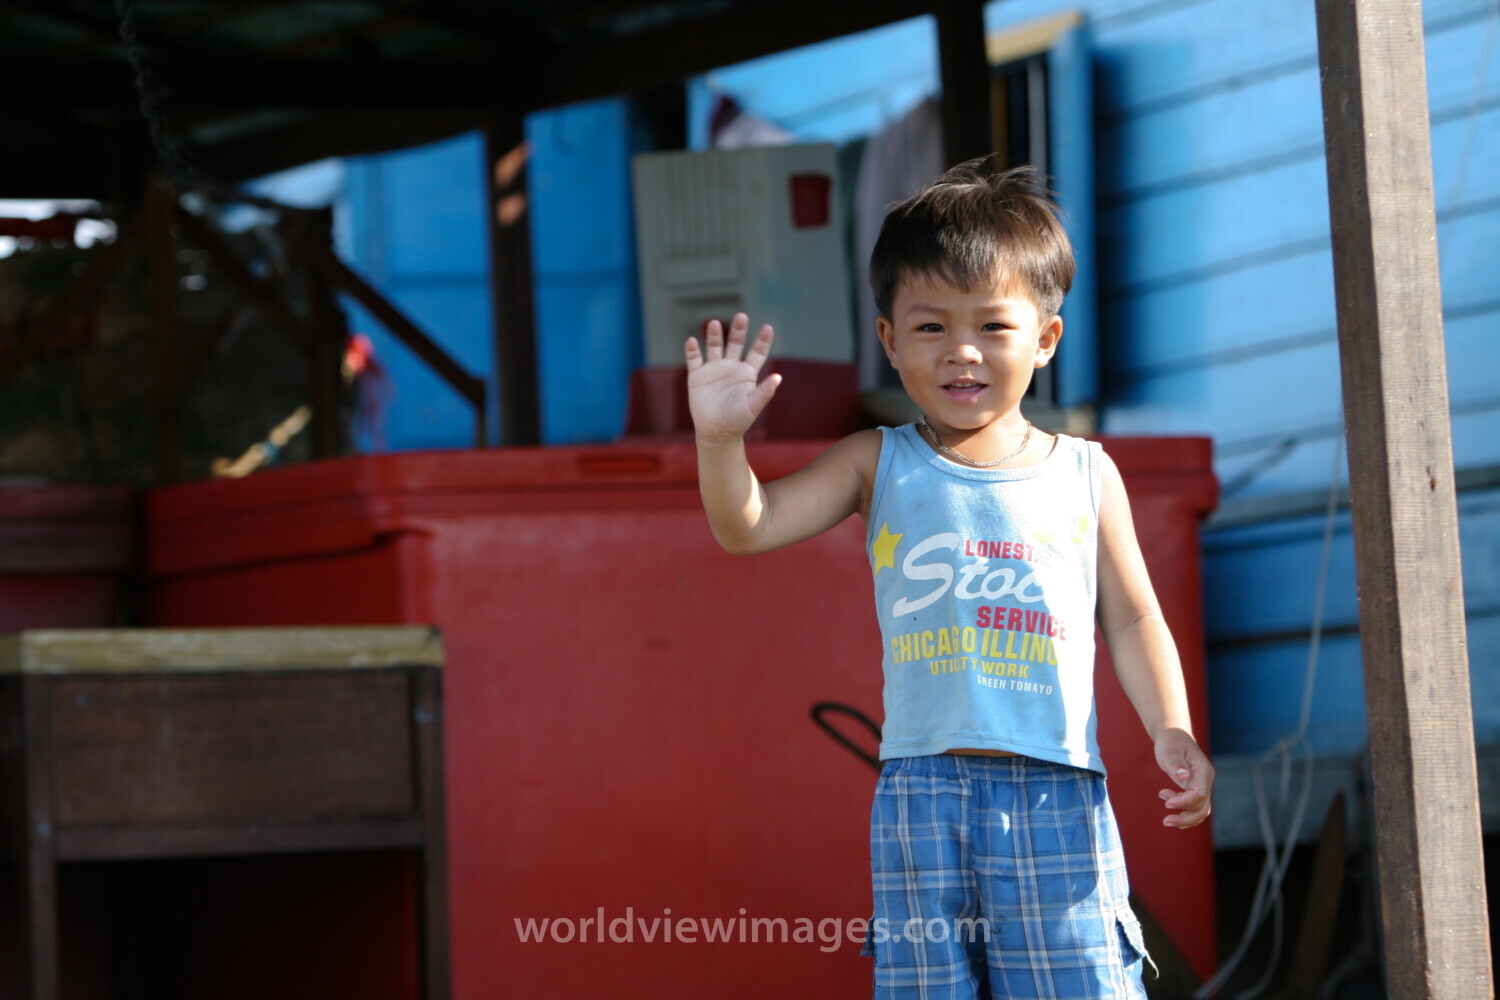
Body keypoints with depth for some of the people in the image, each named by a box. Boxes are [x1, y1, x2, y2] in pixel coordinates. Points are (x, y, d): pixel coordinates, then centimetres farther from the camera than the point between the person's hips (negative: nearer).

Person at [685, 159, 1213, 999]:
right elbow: (748, 526, 2)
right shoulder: (881, 467, 9)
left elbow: (1133, 621, 12)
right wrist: (722, 438, -16)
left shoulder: (1086, 476, 10)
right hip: (924, 793, 0)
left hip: (1058, 794, 0)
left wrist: (1172, 730, -2)